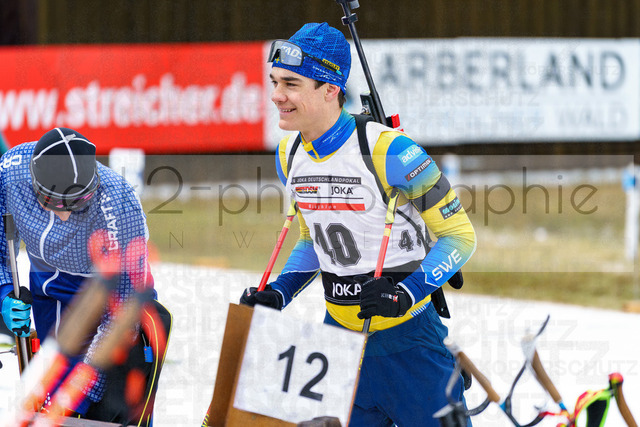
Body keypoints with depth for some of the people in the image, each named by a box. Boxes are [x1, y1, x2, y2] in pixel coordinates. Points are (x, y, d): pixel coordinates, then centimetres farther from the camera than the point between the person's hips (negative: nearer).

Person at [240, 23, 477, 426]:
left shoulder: (387, 151, -19)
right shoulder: (290, 155, 3)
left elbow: (460, 235, -12)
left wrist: (407, 293, -24)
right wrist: (278, 293, 3)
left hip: (406, 336, -6)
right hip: (339, 333, 6)